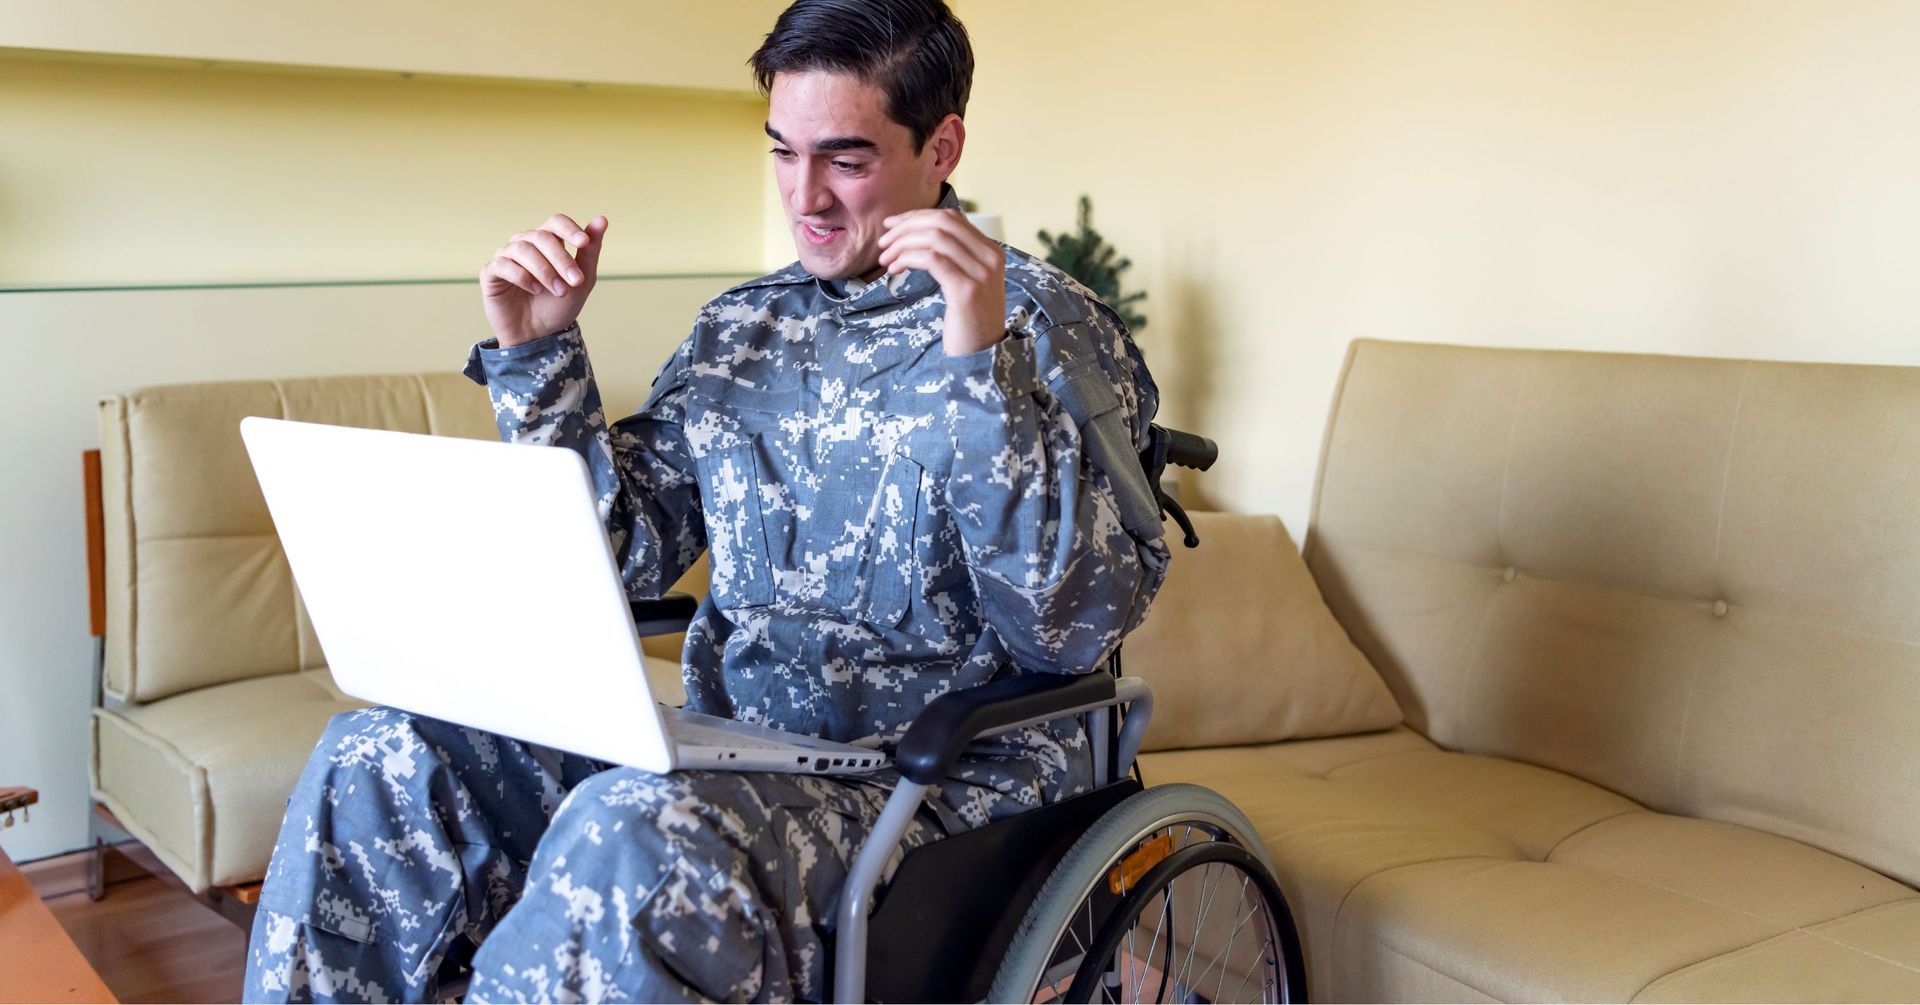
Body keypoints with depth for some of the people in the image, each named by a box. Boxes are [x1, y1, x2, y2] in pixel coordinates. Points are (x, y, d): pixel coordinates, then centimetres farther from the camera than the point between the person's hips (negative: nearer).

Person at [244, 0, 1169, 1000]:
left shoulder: (1046, 324, -4)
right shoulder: (737, 328, 13)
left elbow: (1072, 629, -15)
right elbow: (622, 554, 12)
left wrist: (983, 365, -25)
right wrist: (535, 356, 2)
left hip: (950, 772, -5)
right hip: (730, 747, 6)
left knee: (631, 833, -35)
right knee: (374, 761, -13)